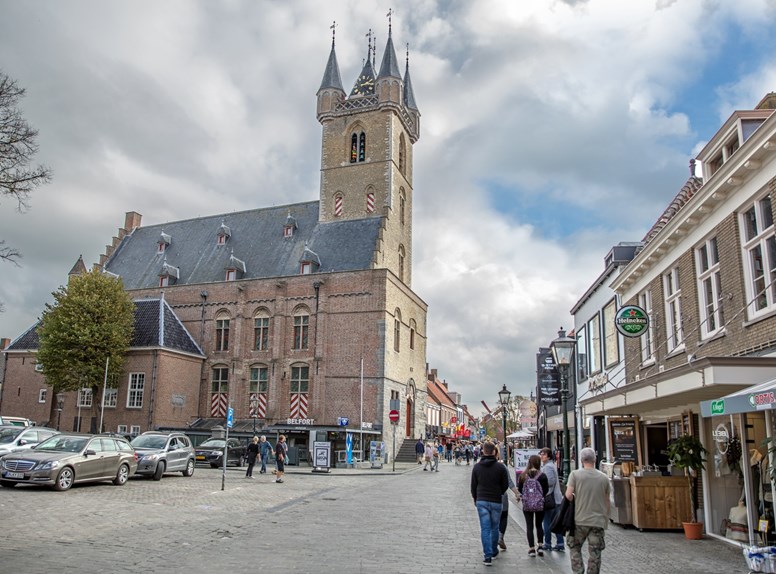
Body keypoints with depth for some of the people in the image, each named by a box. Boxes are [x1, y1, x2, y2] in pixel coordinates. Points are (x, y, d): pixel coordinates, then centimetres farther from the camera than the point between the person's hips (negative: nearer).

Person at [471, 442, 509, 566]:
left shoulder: (477, 467, 0)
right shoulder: (500, 467, -6)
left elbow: (473, 485, 5)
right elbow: (505, 485, -1)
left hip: (481, 501, 1)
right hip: (496, 502, -1)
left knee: (485, 528, 1)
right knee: (494, 527, 15)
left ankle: (487, 556, -4)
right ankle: (494, 551, 29)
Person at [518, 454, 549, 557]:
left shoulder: (523, 475, -5)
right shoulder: (542, 475, -11)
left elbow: (519, 489, 2)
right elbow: (546, 490, -6)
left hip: (527, 504, 1)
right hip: (540, 504, 0)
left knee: (529, 526, 8)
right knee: (539, 525, 17)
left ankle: (531, 548, 6)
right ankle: (540, 546, 12)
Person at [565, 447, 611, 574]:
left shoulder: (575, 474, -7)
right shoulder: (603, 477, 2)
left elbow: (568, 495, -15)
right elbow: (607, 501, 8)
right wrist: (606, 519, 20)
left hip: (579, 520, -2)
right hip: (598, 521, 2)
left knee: (575, 548, 14)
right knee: (595, 553, 9)